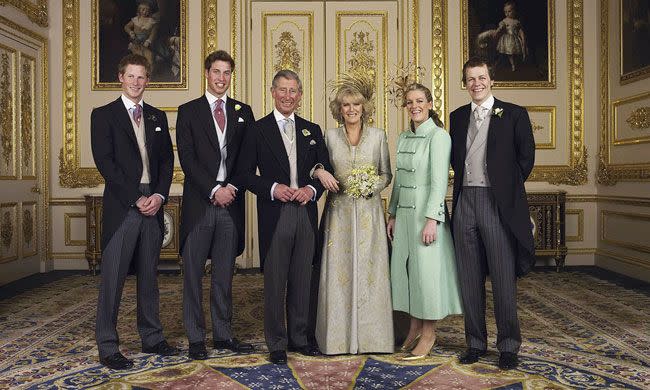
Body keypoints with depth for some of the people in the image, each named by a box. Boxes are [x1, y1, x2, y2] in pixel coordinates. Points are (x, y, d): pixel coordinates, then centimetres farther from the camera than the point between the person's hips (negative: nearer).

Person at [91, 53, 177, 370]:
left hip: (153, 205, 4)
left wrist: (160, 195, -4)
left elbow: (167, 160, 12)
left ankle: (152, 338, 22)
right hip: (121, 207, -4)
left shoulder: (158, 117, 16)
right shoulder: (103, 115, 2)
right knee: (113, 279, -1)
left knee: (149, 276, 12)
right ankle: (107, 347, 8)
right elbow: (105, 162, -7)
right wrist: (136, 198, -13)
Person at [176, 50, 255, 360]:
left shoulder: (243, 112, 12)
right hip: (199, 203, -2)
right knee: (193, 274, 4)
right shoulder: (188, 111, 4)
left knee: (224, 275, 10)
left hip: (231, 203, 2)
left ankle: (223, 335, 20)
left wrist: (233, 188, -6)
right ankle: (196, 338, 14)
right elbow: (187, 159, -4)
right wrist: (214, 190, -12)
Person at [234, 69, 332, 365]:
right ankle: (276, 343, 15)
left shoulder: (312, 130, 13)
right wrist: (273, 188, -15)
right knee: (275, 282, 2)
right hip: (274, 215, -3)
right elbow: (245, 174, -1)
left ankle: (299, 337, 24)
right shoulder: (258, 130, 2)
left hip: (306, 213, 3)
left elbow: (325, 170, 13)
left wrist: (312, 189, -6)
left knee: (301, 280, 11)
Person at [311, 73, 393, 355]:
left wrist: (373, 185, -11)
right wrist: (320, 172, -11)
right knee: (338, 270, 0)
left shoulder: (378, 136, 6)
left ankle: (369, 336, 13)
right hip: (339, 211, 0)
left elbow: (387, 174, 8)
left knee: (369, 270, 1)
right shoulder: (330, 136, 6)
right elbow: (318, 167, 11)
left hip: (368, 211, 0)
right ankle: (339, 336, 10)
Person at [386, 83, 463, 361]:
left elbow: (439, 180, -15)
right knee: (404, 267, 9)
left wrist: (431, 219, -20)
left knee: (426, 270, -1)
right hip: (404, 211, 7)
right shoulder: (403, 138, 13)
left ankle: (428, 333, 12)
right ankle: (414, 328, 22)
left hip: (427, 211, -7)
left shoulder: (439, 136, -9)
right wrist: (392, 214, 14)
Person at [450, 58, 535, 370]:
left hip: (498, 203, -4)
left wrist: (507, 188, 3)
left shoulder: (514, 114, 2)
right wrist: (466, 181, 8)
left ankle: (508, 345, 13)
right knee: (470, 278, 8)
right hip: (465, 202, 4)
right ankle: (475, 342, 20)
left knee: (503, 277, 0)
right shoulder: (457, 117, 14)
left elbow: (526, 157, 3)